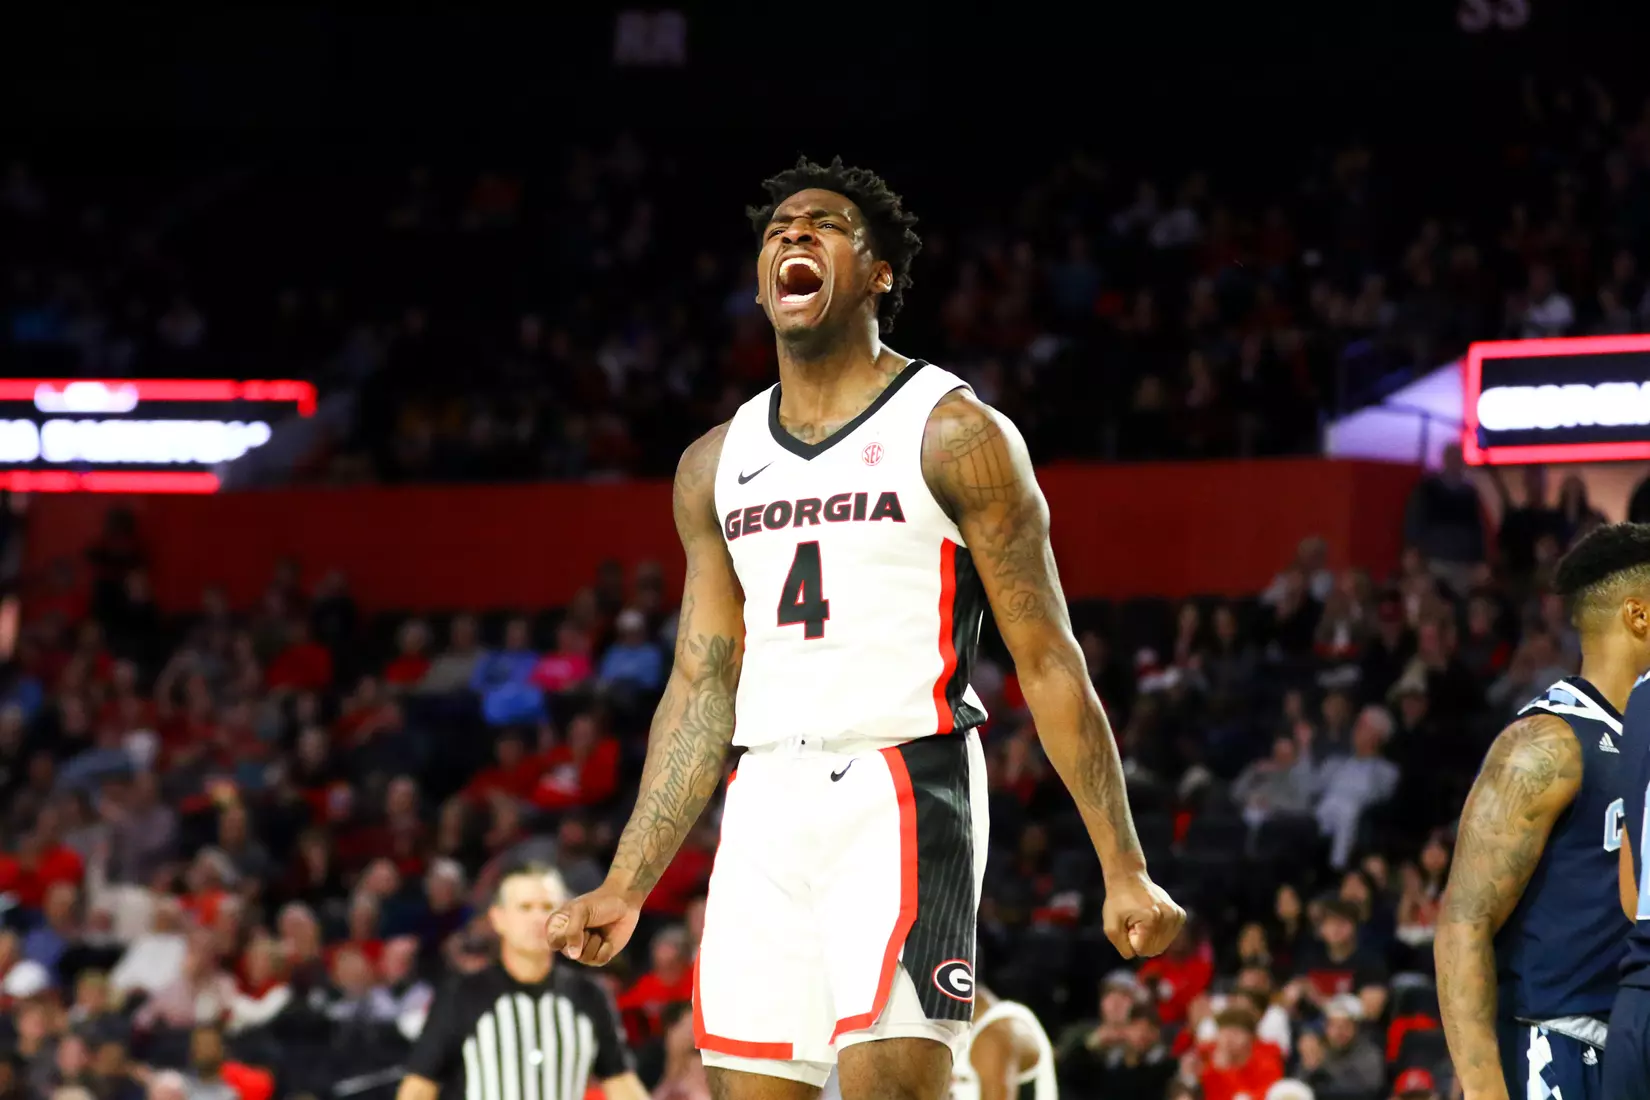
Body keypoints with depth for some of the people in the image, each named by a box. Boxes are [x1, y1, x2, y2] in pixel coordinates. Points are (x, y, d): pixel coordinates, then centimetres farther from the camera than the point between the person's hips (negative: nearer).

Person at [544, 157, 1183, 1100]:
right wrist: (627, 886, 15)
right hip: (767, 804, 6)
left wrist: (1124, 871, -8)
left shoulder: (955, 435, -1)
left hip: (904, 790, -6)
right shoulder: (717, 464, 16)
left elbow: (1048, 664, -3)